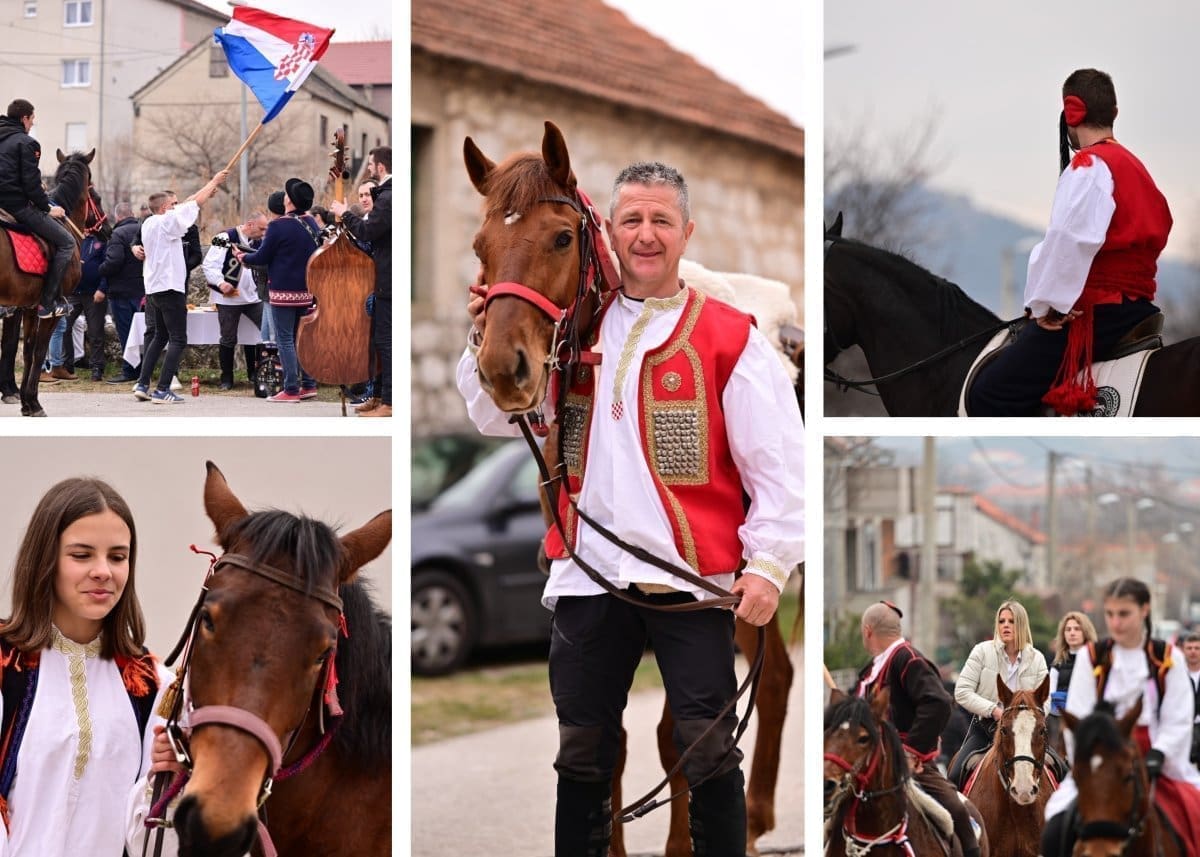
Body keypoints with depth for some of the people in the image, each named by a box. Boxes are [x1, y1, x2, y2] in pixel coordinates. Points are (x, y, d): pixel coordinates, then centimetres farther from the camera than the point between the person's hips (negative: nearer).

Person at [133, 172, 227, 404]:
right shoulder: (167, 222, -13)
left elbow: (185, 205, 19)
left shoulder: (149, 223, 10)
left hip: (153, 287, 9)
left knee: (160, 337, 20)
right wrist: (214, 182, 5)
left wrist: (208, 189, 20)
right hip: (170, 287, -9)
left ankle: (142, 385, 16)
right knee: (178, 340, -6)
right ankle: (163, 390, -13)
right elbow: (195, 203, -7)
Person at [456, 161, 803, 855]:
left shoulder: (729, 337, -2)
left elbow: (779, 461, -4)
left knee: (709, 754, 0)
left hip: (691, 580, -4)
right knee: (582, 754, 12)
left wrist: (768, 565, -12)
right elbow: (501, 418, 15)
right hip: (588, 571, 4)